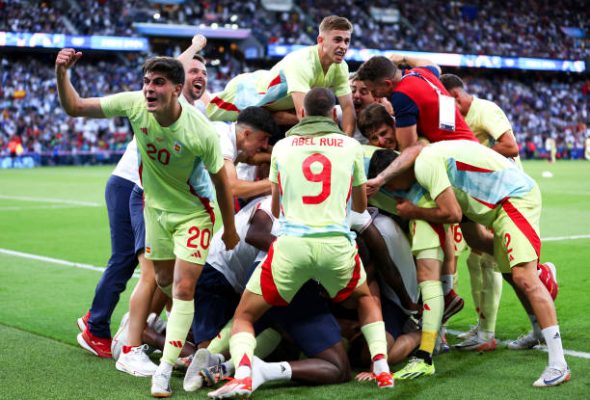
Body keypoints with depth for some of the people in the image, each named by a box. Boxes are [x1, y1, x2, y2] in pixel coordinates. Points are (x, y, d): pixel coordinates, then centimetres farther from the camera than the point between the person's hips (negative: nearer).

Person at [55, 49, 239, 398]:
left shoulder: (202, 132, -30)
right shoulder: (134, 105, -20)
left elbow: (221, 181, -15)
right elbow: (74, 107, -13)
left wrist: (230, 228, -4)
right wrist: (62, 74, -32)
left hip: (193, 212, -5)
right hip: (156, 207, 5)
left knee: (183, 288, -10)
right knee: (164, 280, 17)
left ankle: (165, 372, -3)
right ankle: (194, 320, 46)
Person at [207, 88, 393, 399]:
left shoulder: (282, 146, 14)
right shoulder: (351, 146, 13)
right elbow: (360, 205, 26)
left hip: (291, 244, -1)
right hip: (336, 244, 1)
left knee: (244, 315, 14)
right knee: (364, 298, 32)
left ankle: (242, 374, -12)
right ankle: (381, 368, 16)